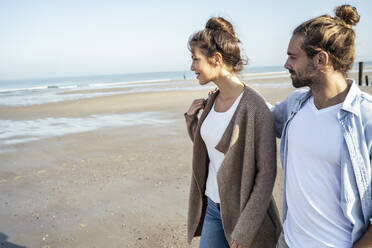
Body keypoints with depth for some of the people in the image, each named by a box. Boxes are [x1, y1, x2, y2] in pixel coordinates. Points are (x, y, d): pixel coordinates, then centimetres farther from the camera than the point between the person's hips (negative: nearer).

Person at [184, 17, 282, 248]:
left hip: (242, 210, -7)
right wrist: (191, 118, -3)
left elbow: (266, 173, -19)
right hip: (213, 205, 7)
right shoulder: (214, 100, 1)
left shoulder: (255, 107, -22)